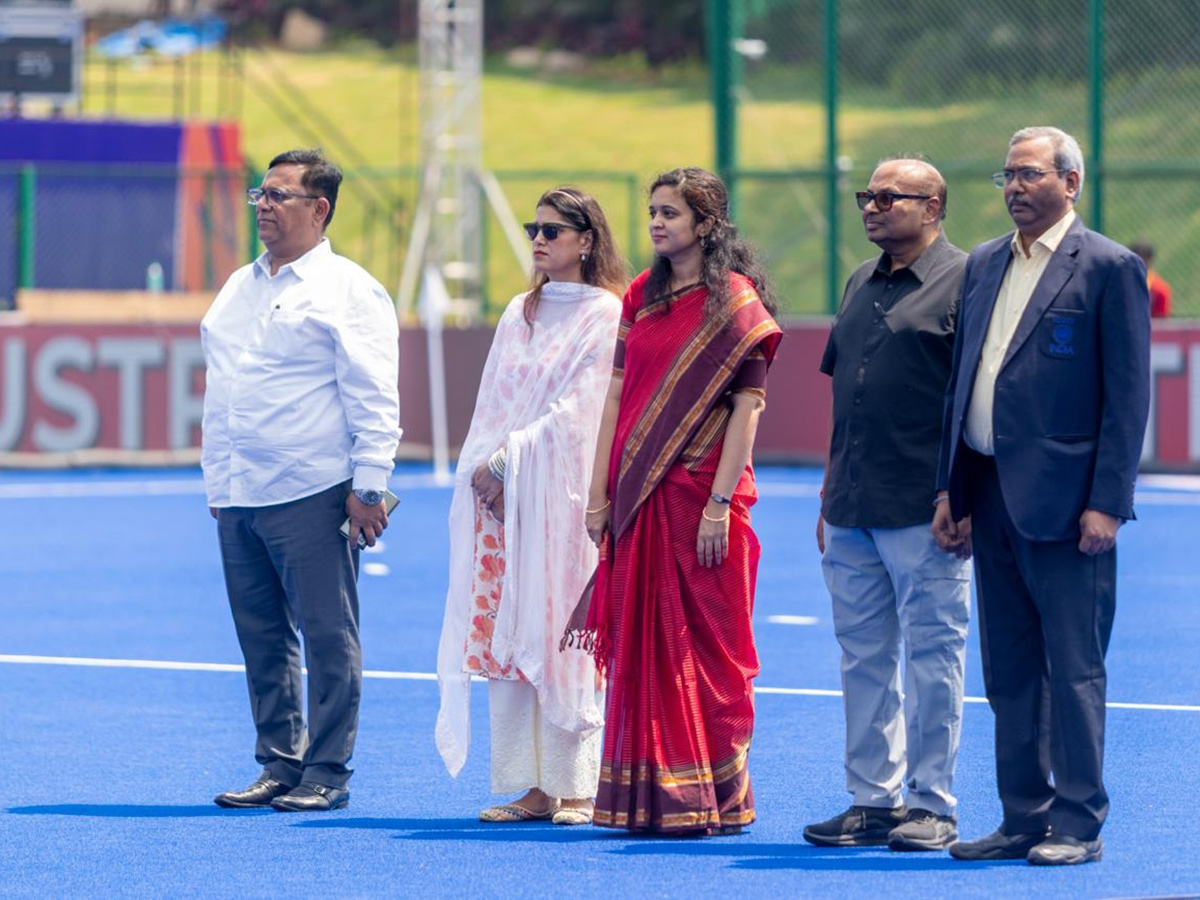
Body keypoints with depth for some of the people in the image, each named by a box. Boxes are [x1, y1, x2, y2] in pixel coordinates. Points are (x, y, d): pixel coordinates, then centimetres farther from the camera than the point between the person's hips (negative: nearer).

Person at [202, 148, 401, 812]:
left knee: (327, 636, -4)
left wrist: (368, 487, -13)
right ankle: (279, 765, 17)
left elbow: (373, 397, -8)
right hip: (237, 498, 7)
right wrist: (215, 482, 19)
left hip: (310, 495, -7)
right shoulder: (238, 289, 18)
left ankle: (326, 774, 1)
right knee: (262, 637, 10)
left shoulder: (348, 291, -4)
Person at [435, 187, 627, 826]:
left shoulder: (605, 315, -3)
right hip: (500, 495, 6)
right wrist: (486, 467, -1)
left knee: (562, 634, -7)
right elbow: (491, 404, 15)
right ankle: (531, 785, 2)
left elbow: (577, 409, -10)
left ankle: (575, 785, -3)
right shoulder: (520, 313, 18)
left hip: (564, 495, -6)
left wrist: (509, 461, -12)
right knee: (505, 632, 0)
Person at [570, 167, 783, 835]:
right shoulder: (643, 296, 12)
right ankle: (649, 795, 11)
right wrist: (601, 492, 6)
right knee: (643, 643, 6)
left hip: (701, 493, -6)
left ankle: (715, 797, 7)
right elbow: (618, 397, 12)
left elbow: (746, 407, -11)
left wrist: (720, 504, -17)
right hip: (640, 496, 6)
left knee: (705, 643, -1)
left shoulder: (734, 301, -6)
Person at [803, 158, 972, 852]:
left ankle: (933, 807, 3)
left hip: (924, 510, -8)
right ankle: (873, 801, 16)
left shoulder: (962, 281, -5)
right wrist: (831, 495, 18)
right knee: (865, 657, 10)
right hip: (853, 510, 8)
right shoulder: (862, 285, 17)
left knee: (932, 657, -2)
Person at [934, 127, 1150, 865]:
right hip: (991, 496, 7)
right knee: (1009, 672, 10)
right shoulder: (984, 264, 14)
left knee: (1073, 667, -3)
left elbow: (1129, 395, -8)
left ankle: (1076, 825, 2)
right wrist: (952, 490, 11)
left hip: (1062, 500, -7)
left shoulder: (1109, 269, -5)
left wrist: (1106, 503, -14)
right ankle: (1024, 819, 16)